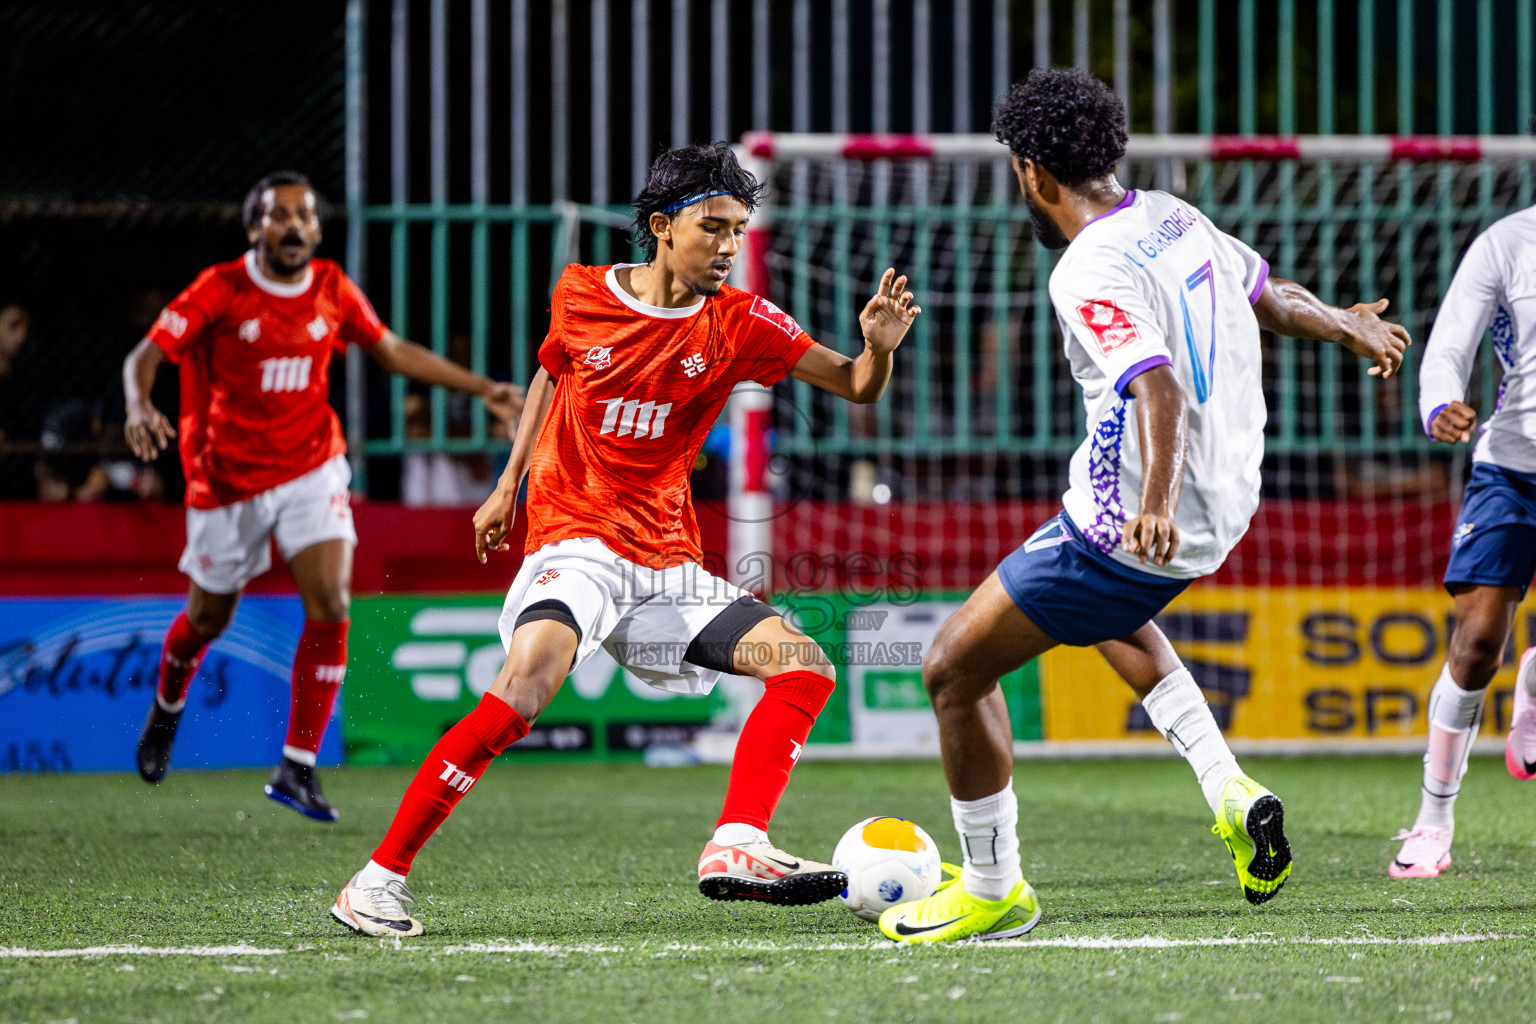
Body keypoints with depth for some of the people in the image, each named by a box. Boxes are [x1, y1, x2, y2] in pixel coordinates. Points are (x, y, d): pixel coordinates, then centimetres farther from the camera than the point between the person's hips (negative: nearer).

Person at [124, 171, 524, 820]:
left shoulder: (333, 290, -2)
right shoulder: (220, 291, -13)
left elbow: (393, 351, 13)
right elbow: (144, 356, -15)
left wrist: (482, 389, 10)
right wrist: (139, 407, -38)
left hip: (312, 468, 2)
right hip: (229, 480, -2)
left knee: (330, 605, -16)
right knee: (210, 616, 12)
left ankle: (297, 768, -9)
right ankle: (167, 706, 48)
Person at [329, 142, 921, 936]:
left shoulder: (739, 324, 0)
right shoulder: (581, 297, -2)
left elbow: (857, 388, -2)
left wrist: (879, 344, -25)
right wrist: (507, 487, 20)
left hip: (666, 562, 5)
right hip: (575, 541, -5)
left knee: (804, 666, -9)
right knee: (529, 678, -31)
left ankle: (735, 848, -18)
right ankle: (379, 880, -27)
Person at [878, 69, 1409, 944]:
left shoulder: (1091, 275, -21)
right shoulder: (1173, 217, 4)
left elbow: (1161, 391, -35)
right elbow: (1268, 296, 21)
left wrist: (1156, 504, -49)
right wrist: (1344, 323, 41)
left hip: (1126, 530, -9)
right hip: (1227, 502, 10)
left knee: (954, 668, 2)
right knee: (1109, 611, 40)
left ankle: (994, 890, 14)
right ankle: (1231, 791, 23)